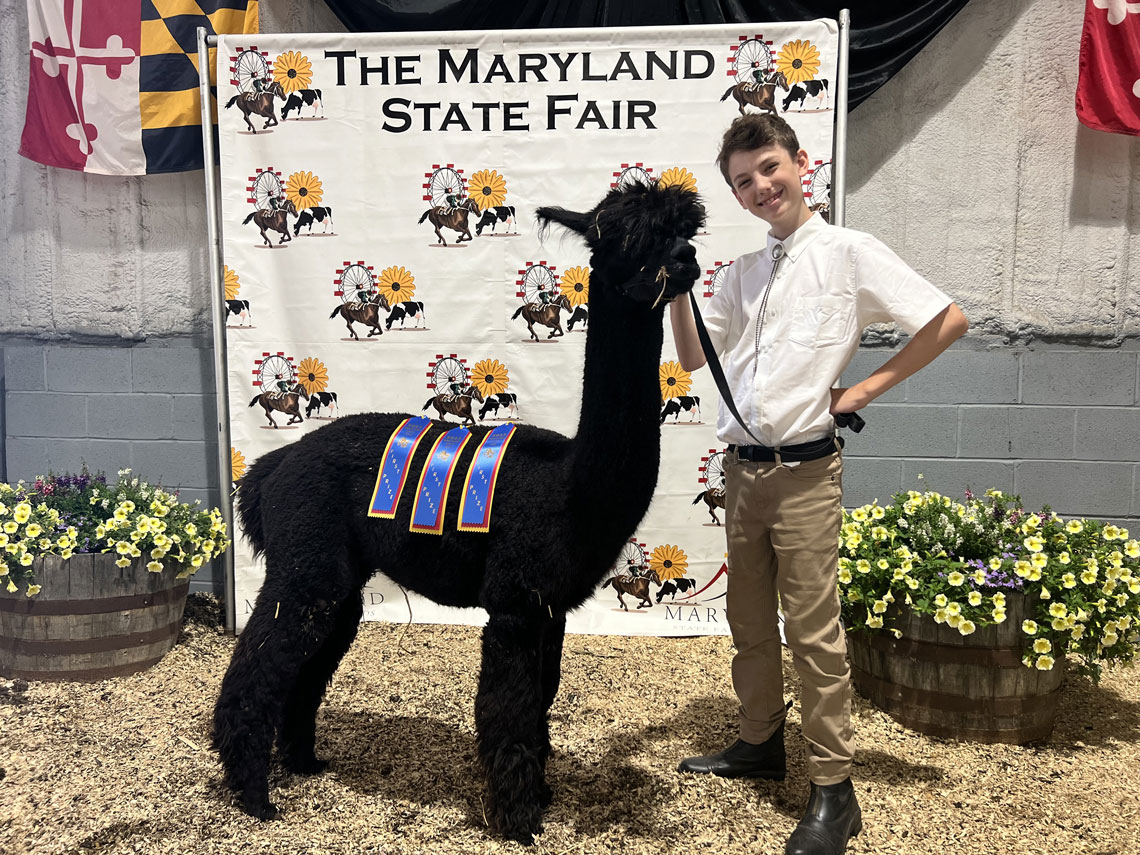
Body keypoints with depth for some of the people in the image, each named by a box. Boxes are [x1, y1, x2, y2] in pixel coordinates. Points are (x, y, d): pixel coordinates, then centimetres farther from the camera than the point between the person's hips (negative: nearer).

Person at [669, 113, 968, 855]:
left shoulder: (848, 252, -5)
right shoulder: (744, 272, 13)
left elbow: (948, 320, -7)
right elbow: (694, 357, 15)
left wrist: (863, 391, -8)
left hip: (805, 471, -6)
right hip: (742, 467, 7)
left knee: (814, 632, -2)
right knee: (749, 621, 16)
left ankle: (834, 791, 10)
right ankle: (761, 744, 34)